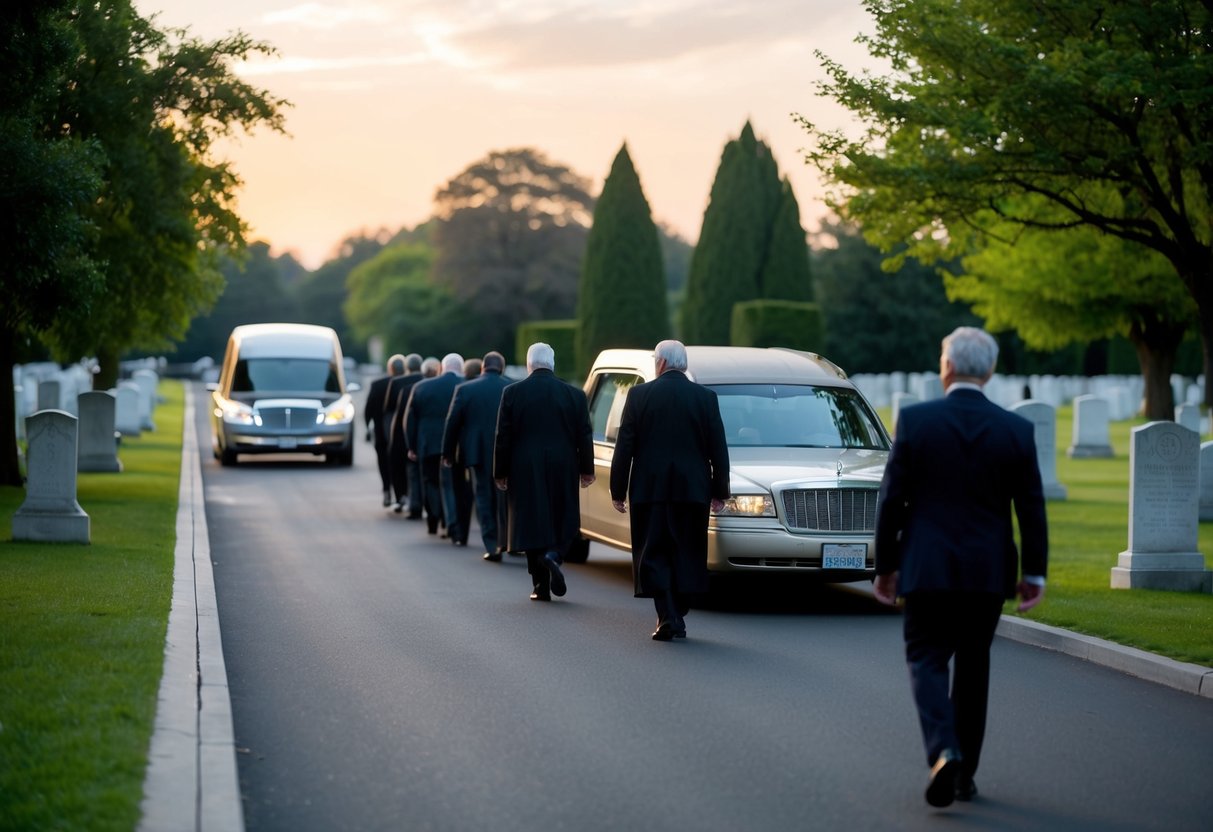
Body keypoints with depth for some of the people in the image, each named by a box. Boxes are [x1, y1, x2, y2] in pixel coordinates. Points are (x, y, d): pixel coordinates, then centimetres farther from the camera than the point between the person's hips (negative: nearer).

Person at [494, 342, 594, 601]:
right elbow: (584, 437, 3)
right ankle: (553, 555, -14)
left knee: (533, 522, 6)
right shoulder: (574, 394, 0)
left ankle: (541, 586, 5)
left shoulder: (513, 393, -3)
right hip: (563, 470, 1)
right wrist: (586, 470, 13)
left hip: (525, 471, -1)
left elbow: (503, 437, -2)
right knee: (564, 521, 15)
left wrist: (500, 472, 5)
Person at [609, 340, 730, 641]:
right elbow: (718, 449, 4)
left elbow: (624, 447, -2)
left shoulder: (640, 395, -2)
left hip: (649, 489, -2)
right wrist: (720, 491, 11)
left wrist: (617, 490, 3)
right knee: (686, 556, 12)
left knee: (654, 556, 4)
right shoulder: (706, 397, 1)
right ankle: (677, 618, 14)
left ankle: (668, 617, -7)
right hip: (693, 489, 2)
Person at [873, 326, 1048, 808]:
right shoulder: (1017, 430, -3)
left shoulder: (915, 420, -8)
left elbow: (891, 500, -5)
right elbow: (1032, 509, 0)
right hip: (988, 571, 2)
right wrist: (1034, 573, 10)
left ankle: (943, 751, -18)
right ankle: (964, 774, 19)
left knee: (926, 661, 6)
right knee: (972, 668, 15)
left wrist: (885, 565, 5)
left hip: (927, 569, -2)